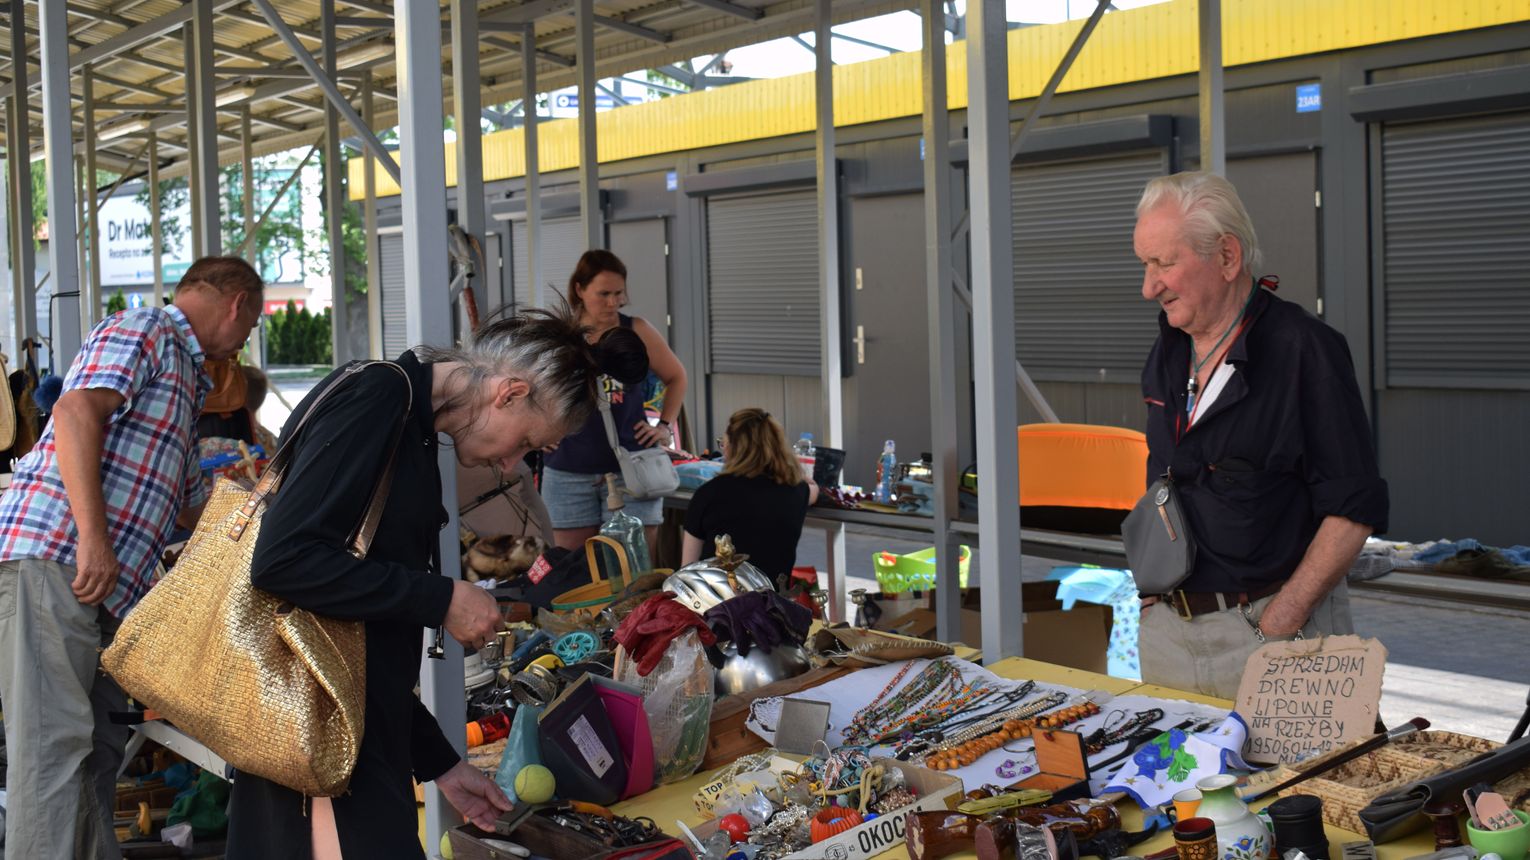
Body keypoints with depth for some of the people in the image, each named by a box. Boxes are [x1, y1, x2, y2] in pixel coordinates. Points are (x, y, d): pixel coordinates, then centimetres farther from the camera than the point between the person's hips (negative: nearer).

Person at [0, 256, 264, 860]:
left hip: (108, 583, 10)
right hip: (51, 554, -10)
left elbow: (192, 505, 35)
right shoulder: (145, 329, 0)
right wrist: (93, 537, -23)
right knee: (55, 740, -15)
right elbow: (75, 412, -17)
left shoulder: (186, 378, 29)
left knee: (100, 745, 7)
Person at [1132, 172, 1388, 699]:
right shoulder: (1168, 353, 9)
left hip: (1274, 622, -6)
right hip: (1168, 625, 6)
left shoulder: (1303, 349, -13)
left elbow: (1353, 510, -15)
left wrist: (1277, 625, -19)